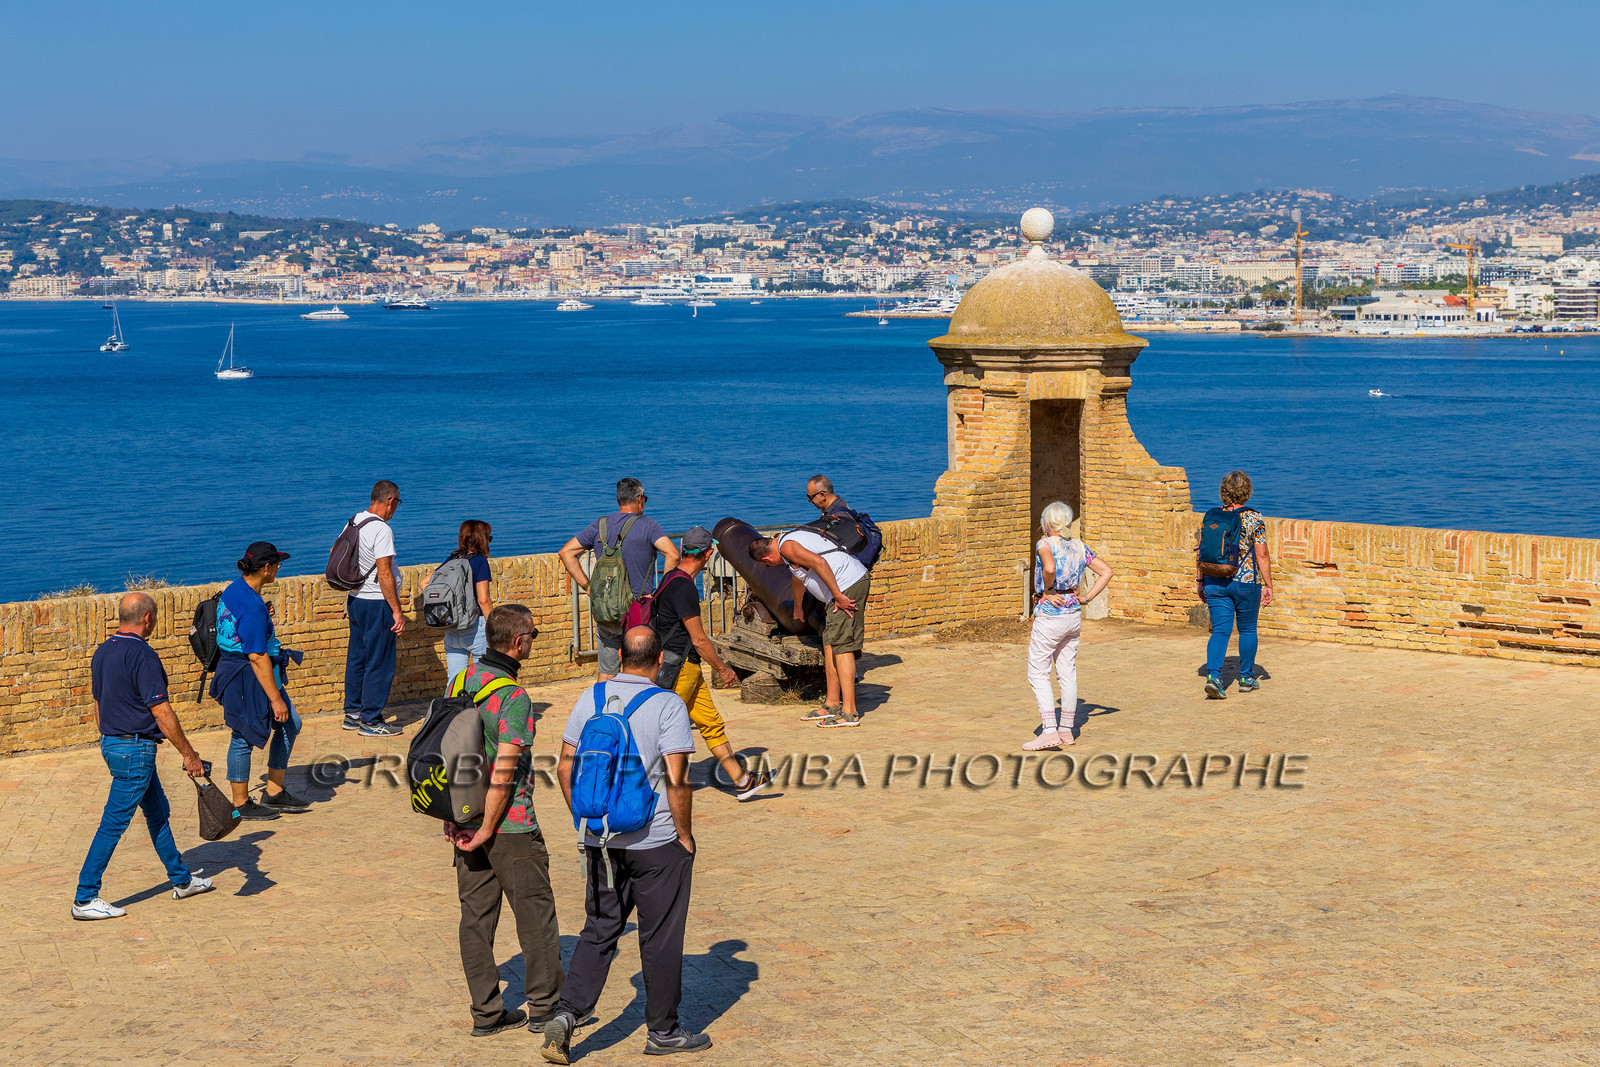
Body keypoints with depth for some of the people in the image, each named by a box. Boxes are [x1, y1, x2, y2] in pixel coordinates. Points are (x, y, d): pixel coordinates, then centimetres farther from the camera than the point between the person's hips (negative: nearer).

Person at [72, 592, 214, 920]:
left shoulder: (102, 653, 8)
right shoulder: (142, 656, -20)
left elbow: (99, 705, 16)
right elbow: (161, 712, -20)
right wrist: (190, 755, -13)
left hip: (110, 743, 10)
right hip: (135, 749, -10)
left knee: (158, 811, 20)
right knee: (113, 824, -4)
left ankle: (181, 880, 31)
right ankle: (84, 899, 0)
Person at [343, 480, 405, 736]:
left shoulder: (353, 522, 6)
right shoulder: (381, 529, -20)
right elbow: (384, 575, -23)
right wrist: (397, 611, -18)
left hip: (356, 600, 9)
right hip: (377, 603, -9)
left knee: (356, 658, 17)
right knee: (379, 663, 0)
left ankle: (352, 713, 26)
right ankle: (371, 720, 5)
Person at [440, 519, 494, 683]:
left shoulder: (451, 559, 7)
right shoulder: (479, 561, -10)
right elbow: (483, 600, -15)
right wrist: (492, 627, -7)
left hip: (451, 630, 6)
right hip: (475, 627, -6)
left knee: (453, 680, 7)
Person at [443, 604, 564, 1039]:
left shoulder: (463, 681, 4)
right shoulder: (514, 697, -20)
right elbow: (503, 774, -23)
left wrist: (454, 817, 13)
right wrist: (487, 830, -15)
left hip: (466, 819, 7)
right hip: (509, 824, -7)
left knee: (477, 916, 10)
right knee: (535, 911, 7)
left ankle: (486, 1012, 16)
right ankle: (544, 1006, 17)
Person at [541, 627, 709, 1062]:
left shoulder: (591, 698, 2)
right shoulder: (668, 706, -13)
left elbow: (566, 768, 6)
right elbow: (676, 781, -18)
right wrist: (685, 835, -5)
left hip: (601, 841, 4)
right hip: (657, 843, -4)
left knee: (599, 931, 13)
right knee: (660, 937, 7)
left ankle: (566, 1013, -1)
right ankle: (662, 1031, 18)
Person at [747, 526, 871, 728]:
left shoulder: (786, 547, -9)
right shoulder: (791, 539, 24)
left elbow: (819, 562, -24)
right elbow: (798, 577, 41)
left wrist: (838, 596, -20)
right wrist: (797, 609, 56)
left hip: (847, 586, -10)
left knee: (842, 647, -11)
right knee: (830, 644, 13)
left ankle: (849, 712, -13)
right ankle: (833, 706, 16)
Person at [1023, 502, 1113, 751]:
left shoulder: (1045, 544, -11)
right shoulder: (1079, 547, 8)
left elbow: (1049, 568, -32)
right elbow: (1106, 572, 8)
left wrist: (1047, 591, -15)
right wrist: (1086, 597, 6)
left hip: (1050, 614, -7)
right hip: (1074, 614, 7)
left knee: (1037, 673, -1)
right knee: (1068, 673, 13)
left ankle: (1049, 731, -10)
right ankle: (1066, 731, 20)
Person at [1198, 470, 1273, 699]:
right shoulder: (1254, 519, -7)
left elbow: (1201, 551, 4)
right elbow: (1262, 555, -9)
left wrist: (1200, 581, 13)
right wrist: (1268, 585, -3)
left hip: (1215, 583, 2)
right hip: (1246, 581, -2)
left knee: (1220, 631, 2)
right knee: (1247, 629, 15)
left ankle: (1213, 676, -17)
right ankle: (1246, 678, 25)